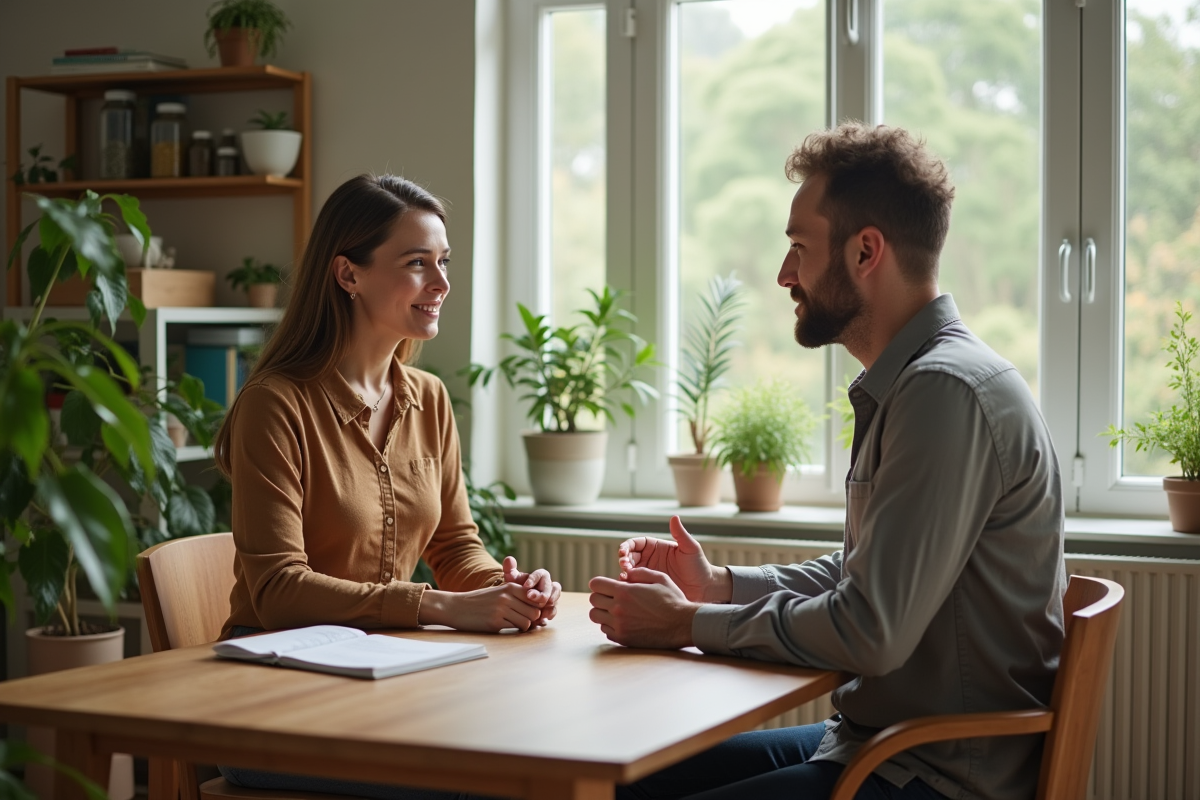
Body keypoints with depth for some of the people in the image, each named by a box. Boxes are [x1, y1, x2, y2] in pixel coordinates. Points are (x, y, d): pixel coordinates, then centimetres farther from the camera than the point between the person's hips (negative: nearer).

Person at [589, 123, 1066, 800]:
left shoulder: (946, 391, -20)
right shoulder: (905, 386, 14)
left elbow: (869, 633, -24)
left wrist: (689, 625, -12)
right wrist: (719, 585, 8)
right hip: (876, 739, 10)